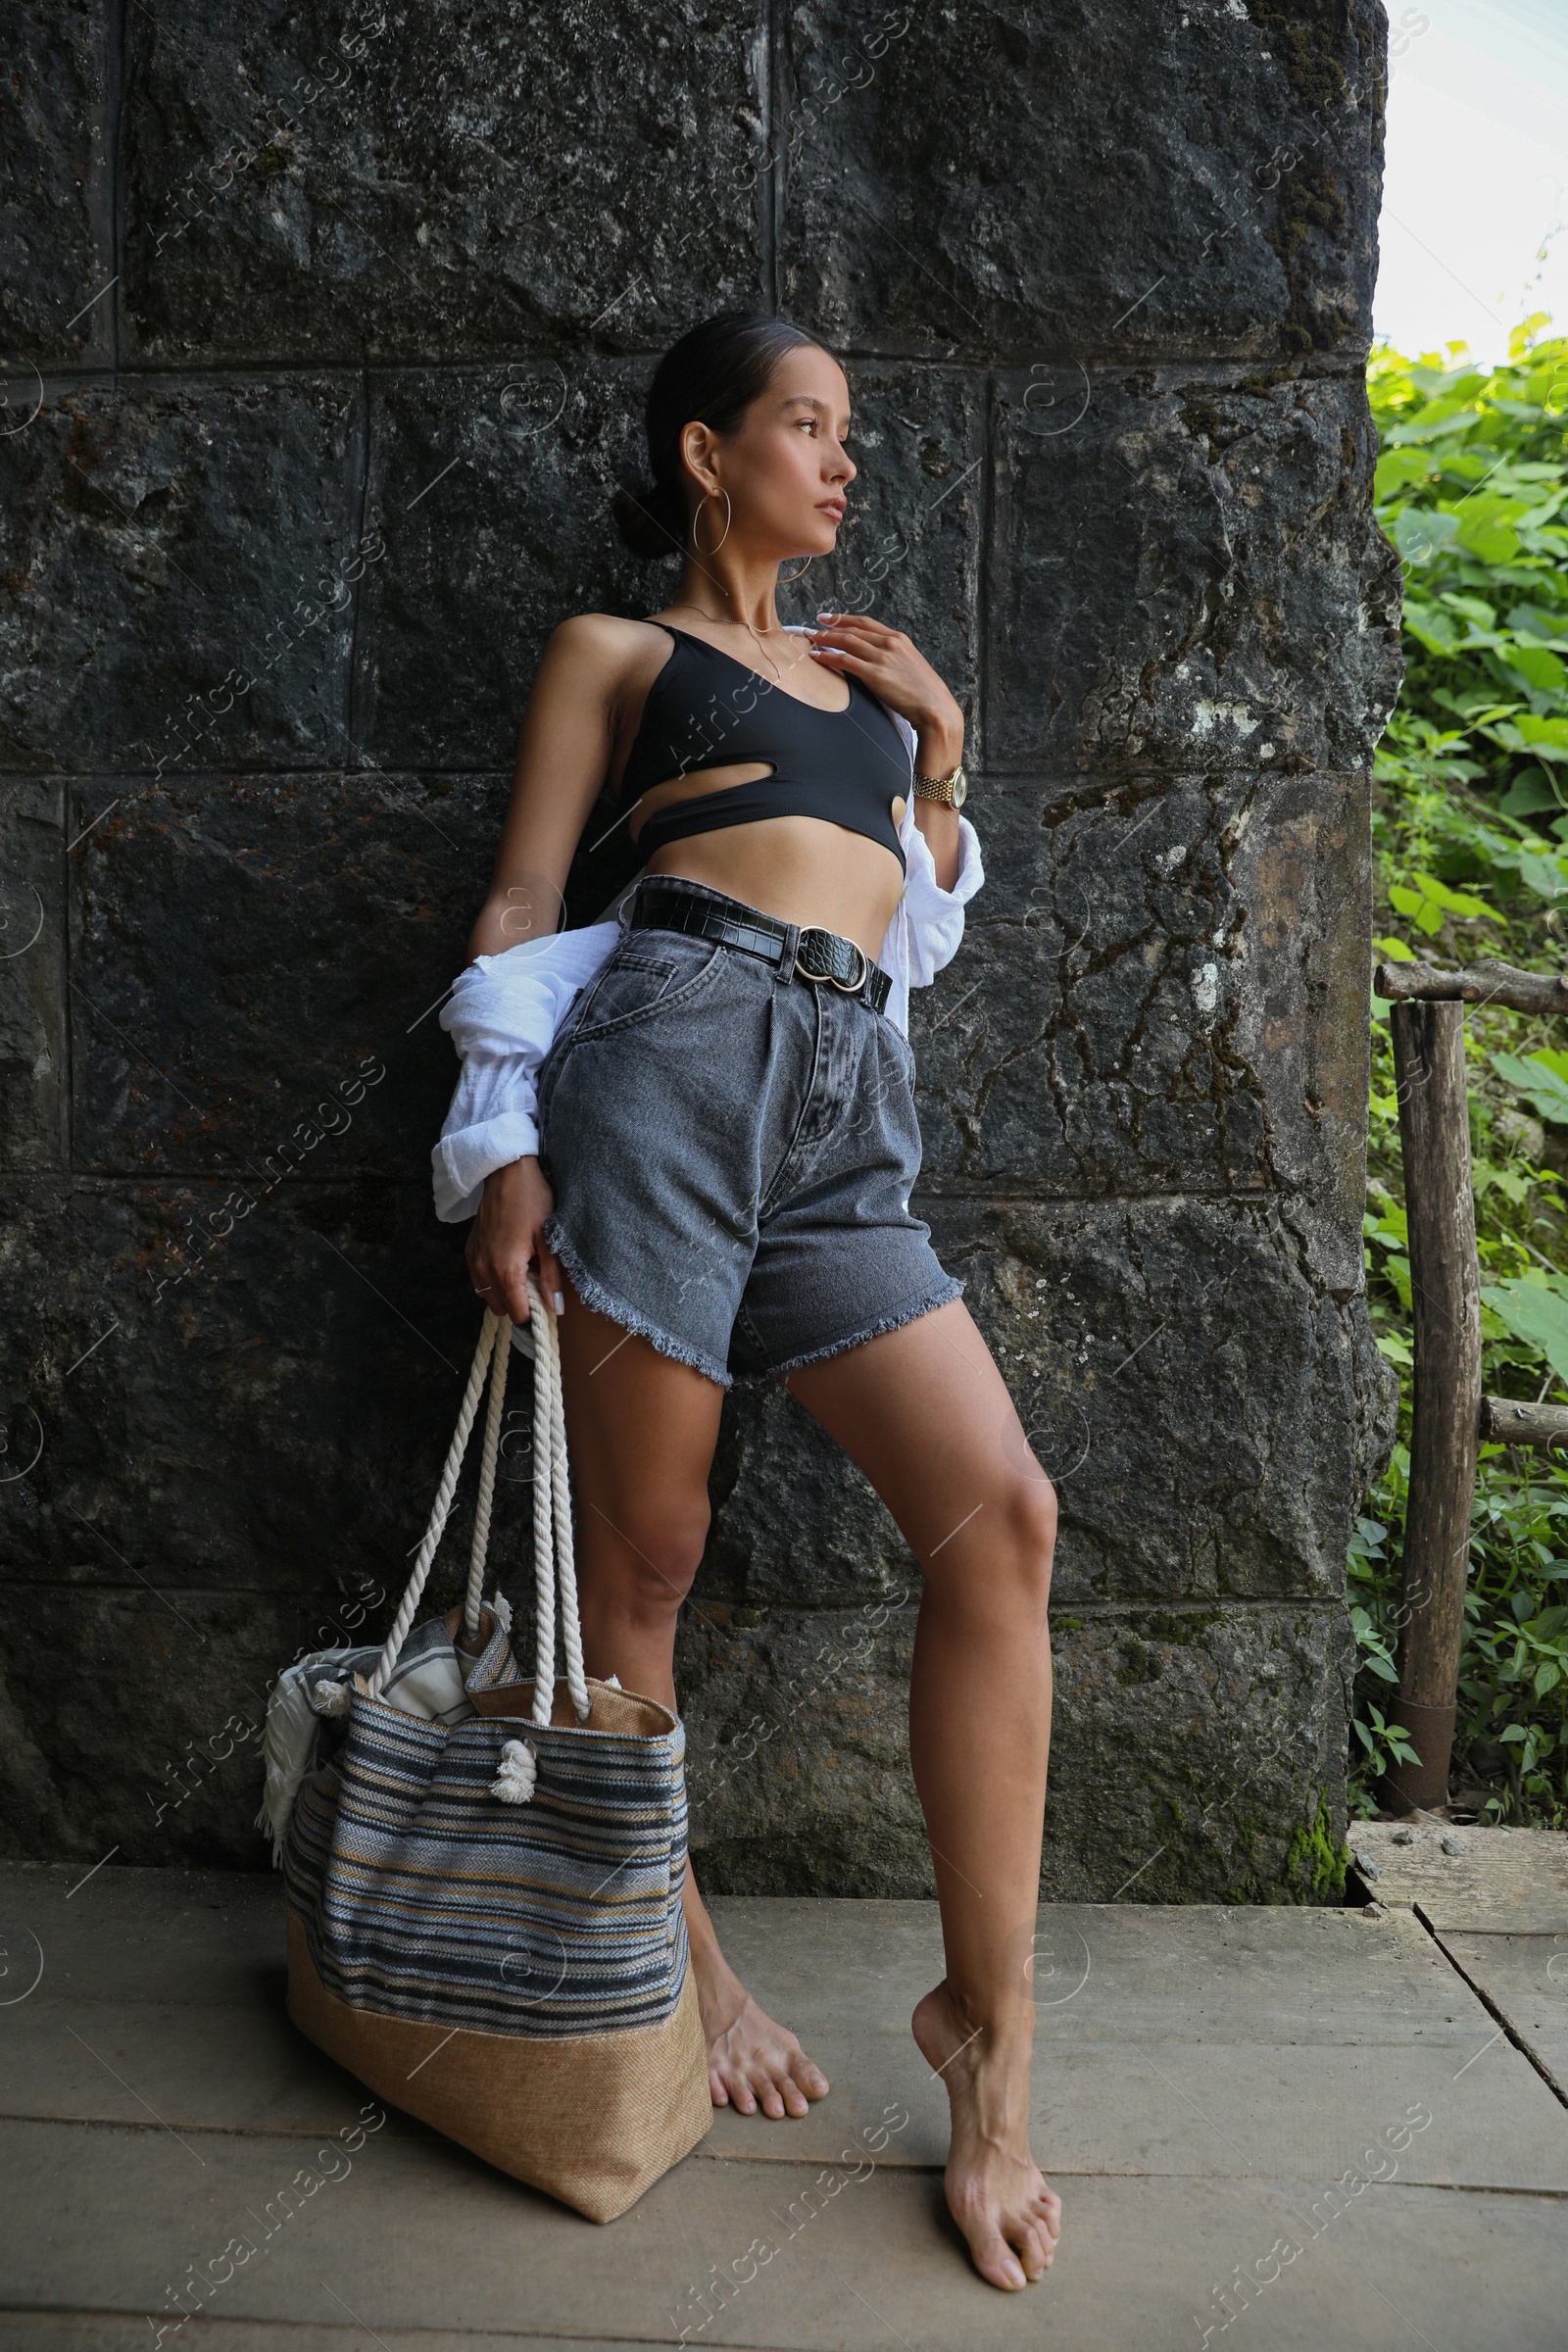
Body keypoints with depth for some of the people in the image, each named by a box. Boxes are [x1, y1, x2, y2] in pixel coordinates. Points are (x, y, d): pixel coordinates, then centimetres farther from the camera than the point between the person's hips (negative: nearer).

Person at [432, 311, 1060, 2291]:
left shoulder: (862, 672, 31)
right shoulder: (617, 652, 15)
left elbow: (925, 923, 27)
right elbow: (521, 902, 6)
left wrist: (938, 740, 19)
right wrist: (501, 1151, -6)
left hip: (845, 1116, 5)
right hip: (677, 1054, -4)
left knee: (1001, 1514, -12)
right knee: (641, 1556, -1)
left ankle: (985, 2019, -2)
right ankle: (676, 1962, 20)